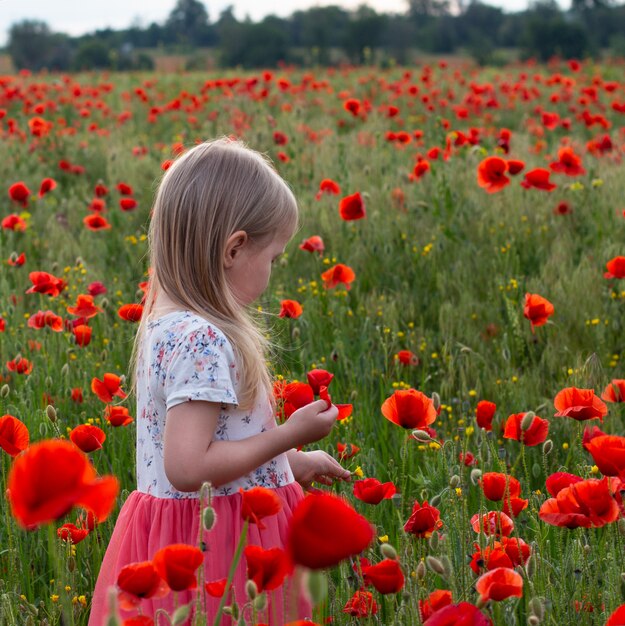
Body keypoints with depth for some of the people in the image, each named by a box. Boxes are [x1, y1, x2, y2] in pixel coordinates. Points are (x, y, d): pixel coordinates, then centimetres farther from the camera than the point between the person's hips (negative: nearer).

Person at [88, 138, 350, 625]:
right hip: (215, 547, -10)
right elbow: (186, 469, -26)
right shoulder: (204, 342, -21)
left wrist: (289, 462, 21)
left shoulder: (166, 324, 8)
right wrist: (290, 435, -17)